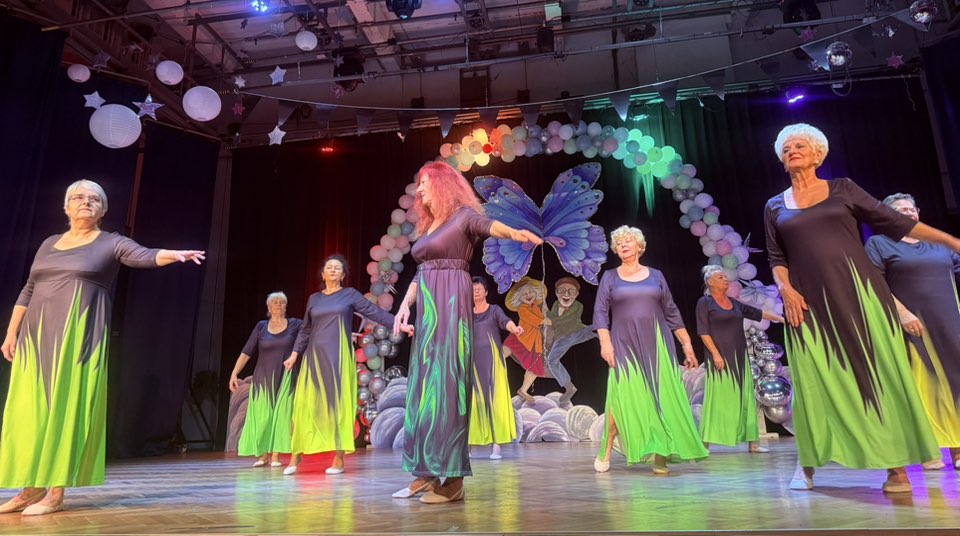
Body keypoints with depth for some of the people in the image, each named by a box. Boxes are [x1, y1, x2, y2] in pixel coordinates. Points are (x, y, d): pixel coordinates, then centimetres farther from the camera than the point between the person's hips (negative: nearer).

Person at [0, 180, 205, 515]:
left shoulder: (111, 243, 2)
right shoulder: (49, 244, 16)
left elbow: (147, 257, -17)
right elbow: (27, 291, 18)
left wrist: (174, 254, -37)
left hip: (78, 335, -5)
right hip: (37, 333, 5)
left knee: (66, 409, -6)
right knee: (28, 411, 4)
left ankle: (55, 492, 0)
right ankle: (31, 488, 14)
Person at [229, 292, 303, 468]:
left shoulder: (295, 324, 3)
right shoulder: (261, 326, 5)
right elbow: (246, 352, 3)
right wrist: (234, 373, -4)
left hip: (285, 378, -1)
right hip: (263, 378, 1)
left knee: (280, 414, -3)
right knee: (262, 415, 0)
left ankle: (275, 456, 2)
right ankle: (263, 455, 11)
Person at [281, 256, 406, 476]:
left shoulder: (350, 294, 6)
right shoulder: (314, 298, 15)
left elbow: (375, 312, -1)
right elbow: (305, 330, 19)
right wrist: (294, 354, 13)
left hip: (338, 356, -3)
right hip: (314, 356, 3)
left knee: (338, 403, -3)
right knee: (305, 404, 0)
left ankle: (339, 459, 1)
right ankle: (296, 455, 9)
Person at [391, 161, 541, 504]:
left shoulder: (463, 215, -2)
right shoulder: (426, 227, 20)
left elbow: (486, 225, -24)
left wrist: (512, 232, -45)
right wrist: (405, 304, 8)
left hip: (451, 305, -8)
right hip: (428, 310, 8)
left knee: (445, 383, -10)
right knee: (424, 385, 6)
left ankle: (452, 479, -4)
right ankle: (428, 472, 13)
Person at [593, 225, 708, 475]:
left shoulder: (655, 275, 12)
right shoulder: (610, 277, 8)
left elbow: (671, 312, 12)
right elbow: (600, 312, 1)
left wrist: (687, 344, 8)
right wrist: (605, 343, -11)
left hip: (656, 344, 2)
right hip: (624, 346, -2)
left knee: (661, 398, -3)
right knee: (622, 397, -9)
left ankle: (661, 456, 5)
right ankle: (605, 452, 6)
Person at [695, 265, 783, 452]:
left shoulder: (734, 303, 14)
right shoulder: (705, 303, -4)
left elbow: (758, 313, 22)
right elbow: (703, 332, -10)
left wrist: (781, 318, 19)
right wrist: (715, 353, -17)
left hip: (739, 357, 7)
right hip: (720, 357, -6)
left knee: (745, 397, 7)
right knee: (718, 397, -6)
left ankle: (752, 442, 14)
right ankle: (705, 443, 0)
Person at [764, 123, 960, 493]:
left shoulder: (842, 189, 10)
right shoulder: (775, 207, 12)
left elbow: (894, 222, 9)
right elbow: (776, 258, 8)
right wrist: (785, 289, -8)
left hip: (857, 290, 0)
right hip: (810, 301, 1)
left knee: (876, 372, 0)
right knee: (816, 379, 0)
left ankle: (896, 465, 8)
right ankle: (807, 465, 8)